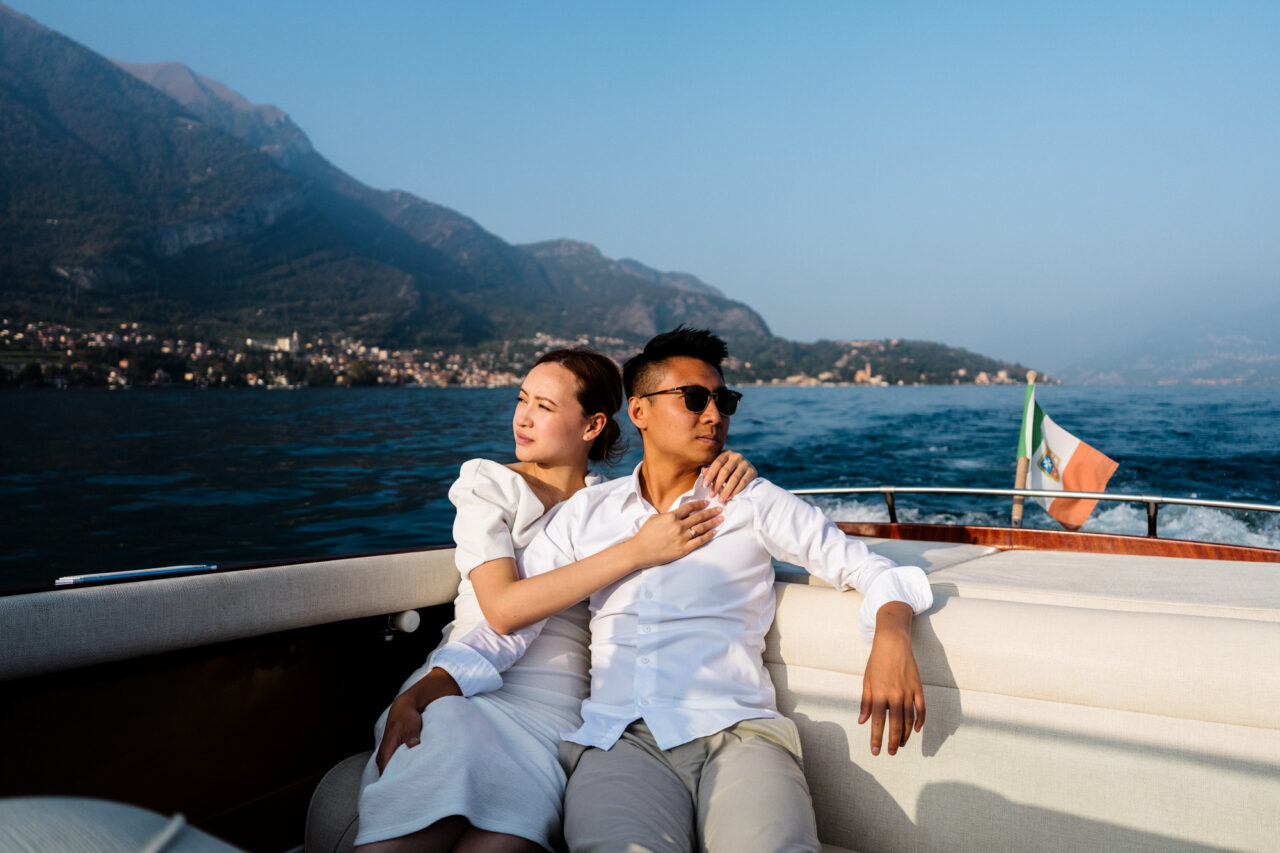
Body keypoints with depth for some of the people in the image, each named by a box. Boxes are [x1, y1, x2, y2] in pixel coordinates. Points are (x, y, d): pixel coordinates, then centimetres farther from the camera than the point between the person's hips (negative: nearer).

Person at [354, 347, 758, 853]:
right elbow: (503, 608, -8)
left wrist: (734, 469, -3)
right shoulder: (488, 484, 8)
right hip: (461, 692, -1)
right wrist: (637, 551, -13)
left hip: (552, 713, 1)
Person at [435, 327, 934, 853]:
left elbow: (867, 569, 12)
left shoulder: (755, 503, 15)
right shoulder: (586, 512, 17)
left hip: (736, 733, 0)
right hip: (619, 738, 0)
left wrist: (892, 633, -11)